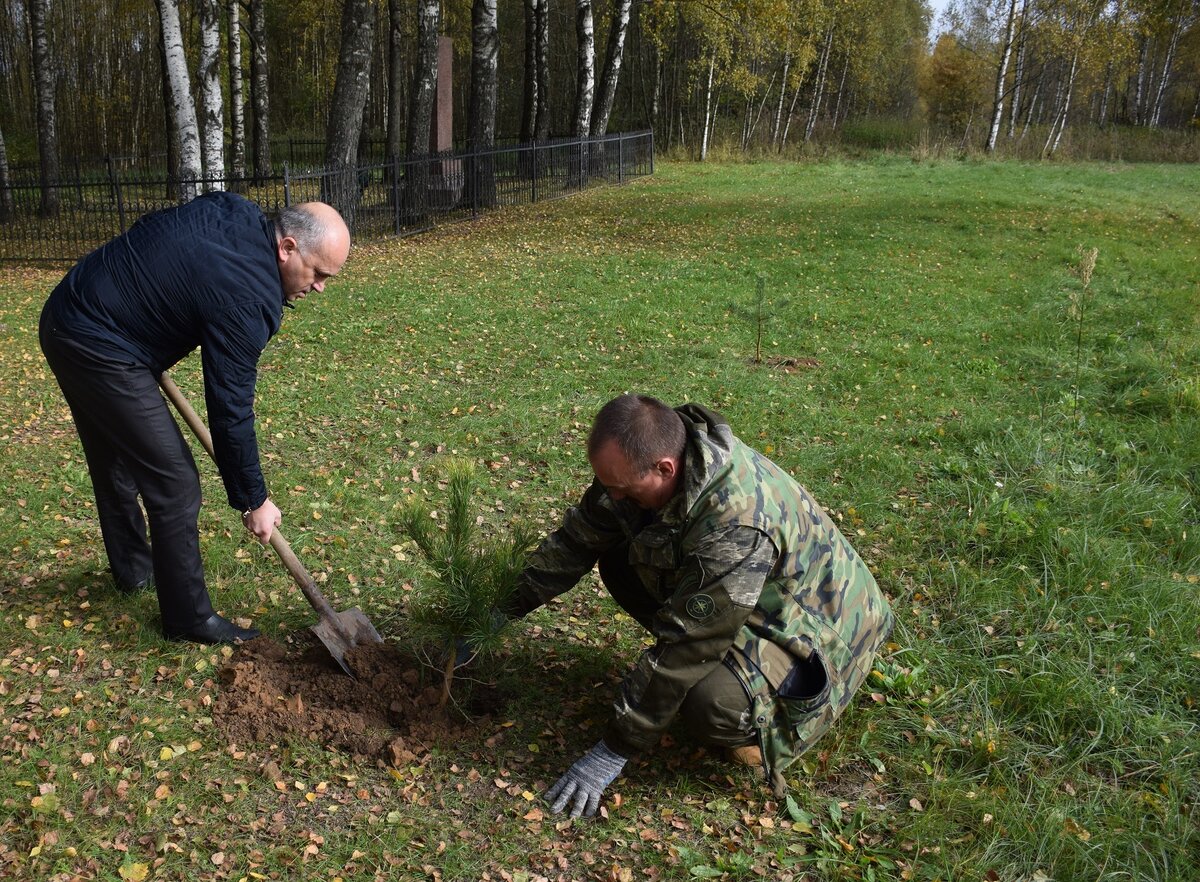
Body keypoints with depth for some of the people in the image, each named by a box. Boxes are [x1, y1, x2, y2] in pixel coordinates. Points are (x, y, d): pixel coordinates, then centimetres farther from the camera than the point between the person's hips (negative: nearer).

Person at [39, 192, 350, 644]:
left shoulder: (235, 211, 0)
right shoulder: (249, 298, -24)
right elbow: (230, 411, -18)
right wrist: (254, 500, -9)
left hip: (67, 317, 10)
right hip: (99, 348, -10)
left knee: (115, 460, 25)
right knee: (174, 482, -6)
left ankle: (132, 567, 45)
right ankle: (188, 617, 6)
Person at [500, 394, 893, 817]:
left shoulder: (738, 524, -39)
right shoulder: (644, 460, -16)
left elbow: (684, 647, -34)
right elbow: (576, 541, -2)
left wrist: (614, 751, -26)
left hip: (813, 627, -8)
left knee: (710, 703, -35)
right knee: (618, 560, -3)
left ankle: (764, 723, 0)